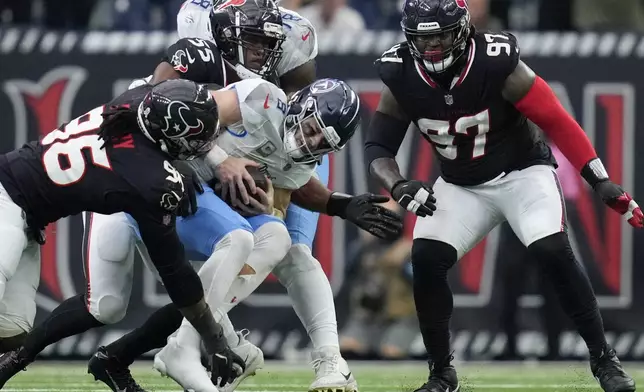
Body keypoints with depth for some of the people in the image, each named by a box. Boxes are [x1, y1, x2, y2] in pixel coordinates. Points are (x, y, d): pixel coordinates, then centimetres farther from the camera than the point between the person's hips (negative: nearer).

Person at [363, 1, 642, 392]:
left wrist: (602, 182, -24)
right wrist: (398, 186, -32)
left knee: (554, 252, -24)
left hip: (521, 172, -3)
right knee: (426, 260, -16)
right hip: (461, 185, 4)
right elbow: (378, 146, -10)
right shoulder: (402, 78, -15)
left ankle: (604, 360, -10)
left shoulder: (496, 64, -27)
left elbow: (556, 121, -21)